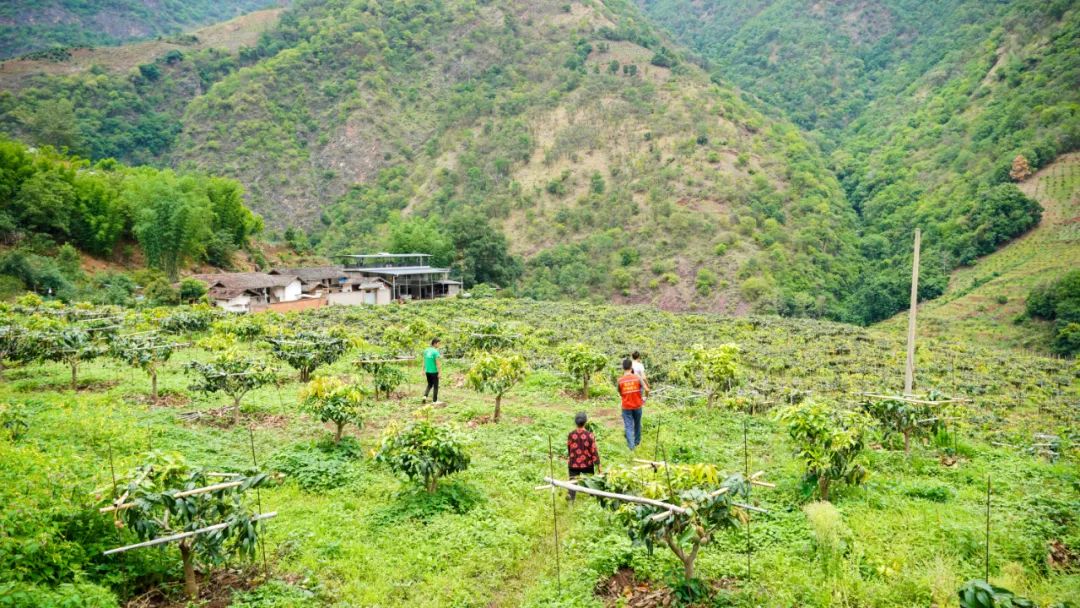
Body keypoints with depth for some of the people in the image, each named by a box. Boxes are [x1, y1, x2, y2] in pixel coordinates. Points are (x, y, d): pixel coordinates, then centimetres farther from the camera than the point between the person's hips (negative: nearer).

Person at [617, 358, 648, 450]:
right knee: (637, 424, 20)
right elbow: (646, 389, -13)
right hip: (637, 405, 1)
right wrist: (645, 397, 7)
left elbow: (620, 394, 1)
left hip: (626, 407, -1)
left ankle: (631, 445, -6)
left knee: (628, 426, 3)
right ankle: (637, 441, 35)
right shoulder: (637, 377, -10)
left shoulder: (620, 380, -9)